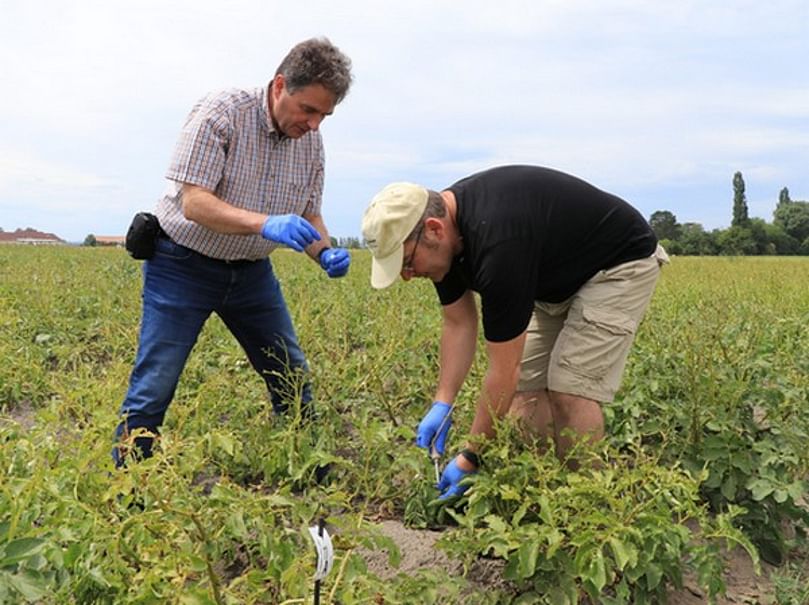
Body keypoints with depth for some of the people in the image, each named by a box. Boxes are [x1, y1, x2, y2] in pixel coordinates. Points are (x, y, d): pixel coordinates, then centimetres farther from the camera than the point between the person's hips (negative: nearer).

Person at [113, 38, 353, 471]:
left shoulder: (310, 141, -2)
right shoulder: (221, 112, -21)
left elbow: (308, 214, 5)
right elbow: (194, 203, -27)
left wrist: (326, 253, -16)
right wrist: (266, 224, -42)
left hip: (250, 270, 6)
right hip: (184, 265, -6)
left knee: (293, 377, 9)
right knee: (153, 388, -7)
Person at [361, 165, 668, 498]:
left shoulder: (498, 242, -39)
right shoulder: (445, 223, -12)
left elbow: (503, 372, -32)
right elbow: (458, 323, -1)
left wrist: (470, 459, -24)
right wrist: (442, 404, -10)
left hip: (621, 262, -8)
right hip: (558, 277, 9)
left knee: (570, 389, -16)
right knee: (528, 383, 1)